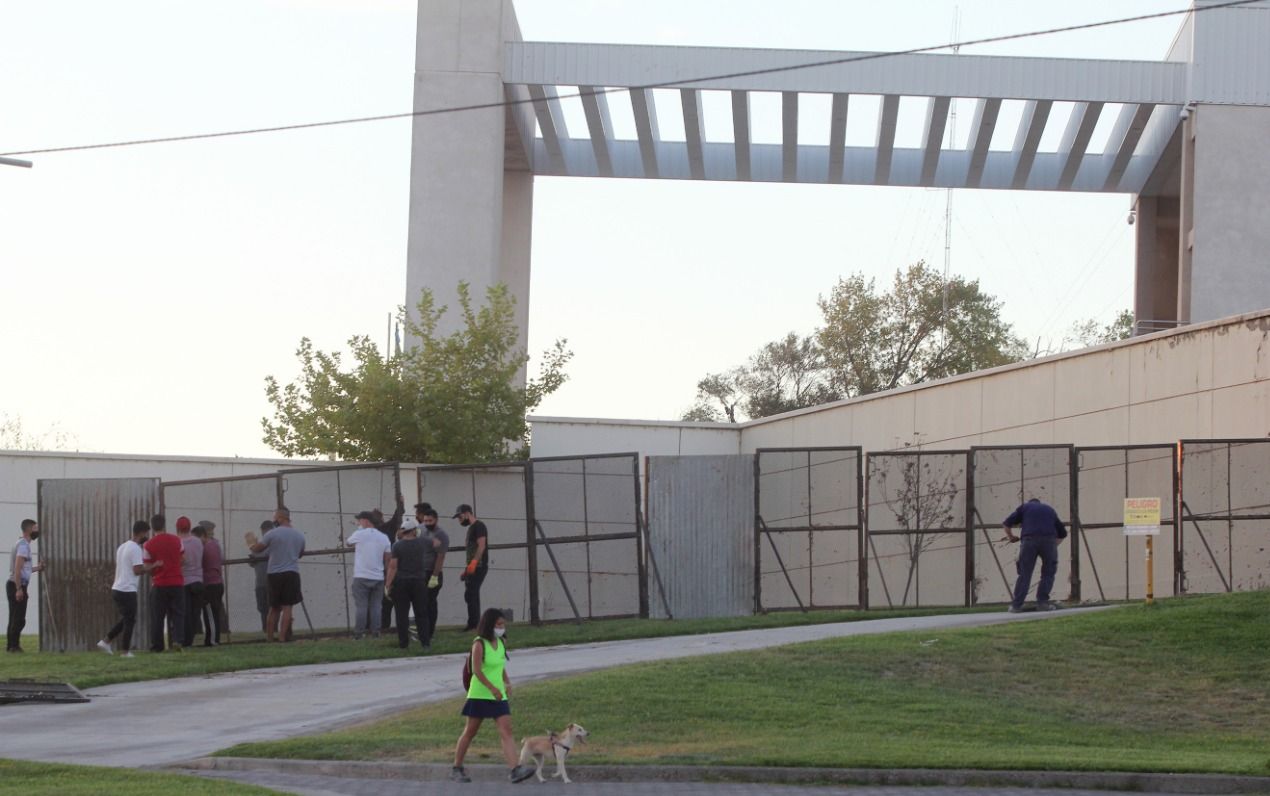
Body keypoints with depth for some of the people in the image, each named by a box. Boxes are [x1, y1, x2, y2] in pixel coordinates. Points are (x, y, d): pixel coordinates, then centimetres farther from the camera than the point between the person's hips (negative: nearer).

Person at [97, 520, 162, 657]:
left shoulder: (122, 547, 16)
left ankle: (105, 642, 15)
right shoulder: (135, 549, -13)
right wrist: (154, 565, -8)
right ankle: (126, 652, 3)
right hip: (127, 590, -9)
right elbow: (138, 570, -19)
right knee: (130, 621, 0)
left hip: (117, 589, 9)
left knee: (125, 619, 19)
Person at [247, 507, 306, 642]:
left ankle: (269, 636, 11)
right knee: (287, 606, -1)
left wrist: (251, 540, 21)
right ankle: (283, 636, -8)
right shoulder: (299, 536, 7)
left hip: (275, 574, -1)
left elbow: (256, 549, 1)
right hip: (292, 574, 1)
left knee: (274, 608, 9)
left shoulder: (272, 534, -5)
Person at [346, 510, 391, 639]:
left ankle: (359, 633, -2)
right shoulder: (383, 538, 7)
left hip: (362, 577, -3)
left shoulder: (359, 534, -5)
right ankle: (375, 632, 5)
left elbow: (349, 543, 15)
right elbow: (388, 559, 7)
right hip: (378, 577, 3)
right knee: (375, 606, 7)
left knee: (361, 606, -1)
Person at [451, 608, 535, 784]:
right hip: (479, 695, -6)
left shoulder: (501, 642, 9)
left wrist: (507, 682, 8)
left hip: (499, 695, 6)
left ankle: (515, 770, -17)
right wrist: (492, 688, -30)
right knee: (470, 731, 5)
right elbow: (476, 670, -20)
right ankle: (457, 769, 17)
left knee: (506, 731, -8)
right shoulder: (479, 644, -12)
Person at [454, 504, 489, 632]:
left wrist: (473, 563, -31)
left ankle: (473, 624, -18)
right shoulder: (471, 528, 22)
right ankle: (474, 624, 12)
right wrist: (466, 570, 25)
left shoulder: (478, 526, -9)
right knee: (471, 596, 10)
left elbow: (481, 546, -21)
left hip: (478, 567, -11)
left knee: (470, 595, -15)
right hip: (473, 568, 11)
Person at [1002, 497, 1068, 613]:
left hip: (1029, 539, -1)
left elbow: (1007, 524, 16)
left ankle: (1017, 604, -1)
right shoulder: (1050, 509, 31)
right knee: (1048, 573, 12)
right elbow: (1062, 533, 30)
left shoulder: (1025, 507, 24)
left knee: (1024, 574, 3)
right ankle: (1042, 602, 3)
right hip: (1049, 541, 1)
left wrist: (1011, 537, 32)